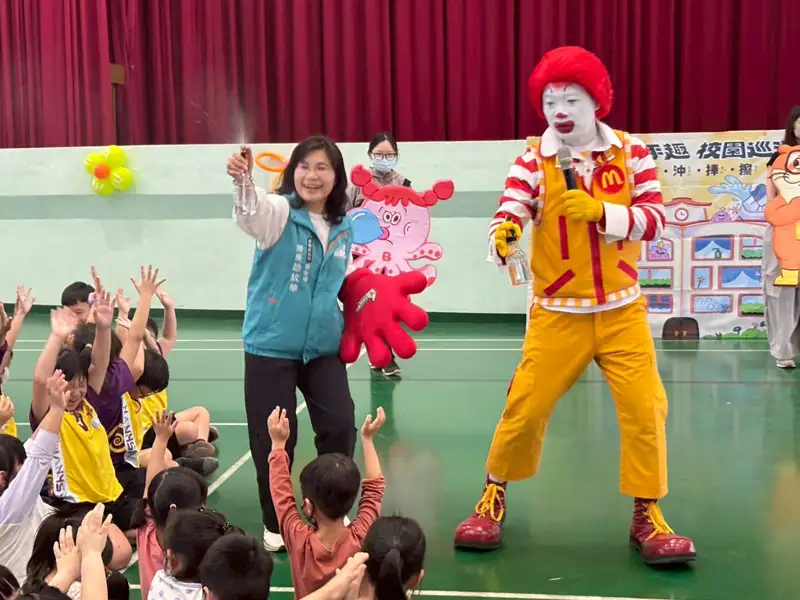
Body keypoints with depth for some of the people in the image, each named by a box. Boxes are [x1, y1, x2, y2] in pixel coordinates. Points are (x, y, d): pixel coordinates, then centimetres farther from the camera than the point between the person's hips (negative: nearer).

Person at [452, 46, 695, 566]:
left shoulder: (632, 153, -1)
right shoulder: (532, 161, -5)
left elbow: (654, 218, -7)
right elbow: (509, 215, -18)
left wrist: (599, 211, -22)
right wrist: (503, 234, -42)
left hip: (622, 311, 1)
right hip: (558, 314, -1)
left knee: (646, 409, -3)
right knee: (524, 407, 0)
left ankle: (648, 516, 15)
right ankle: (494, 498, 24)